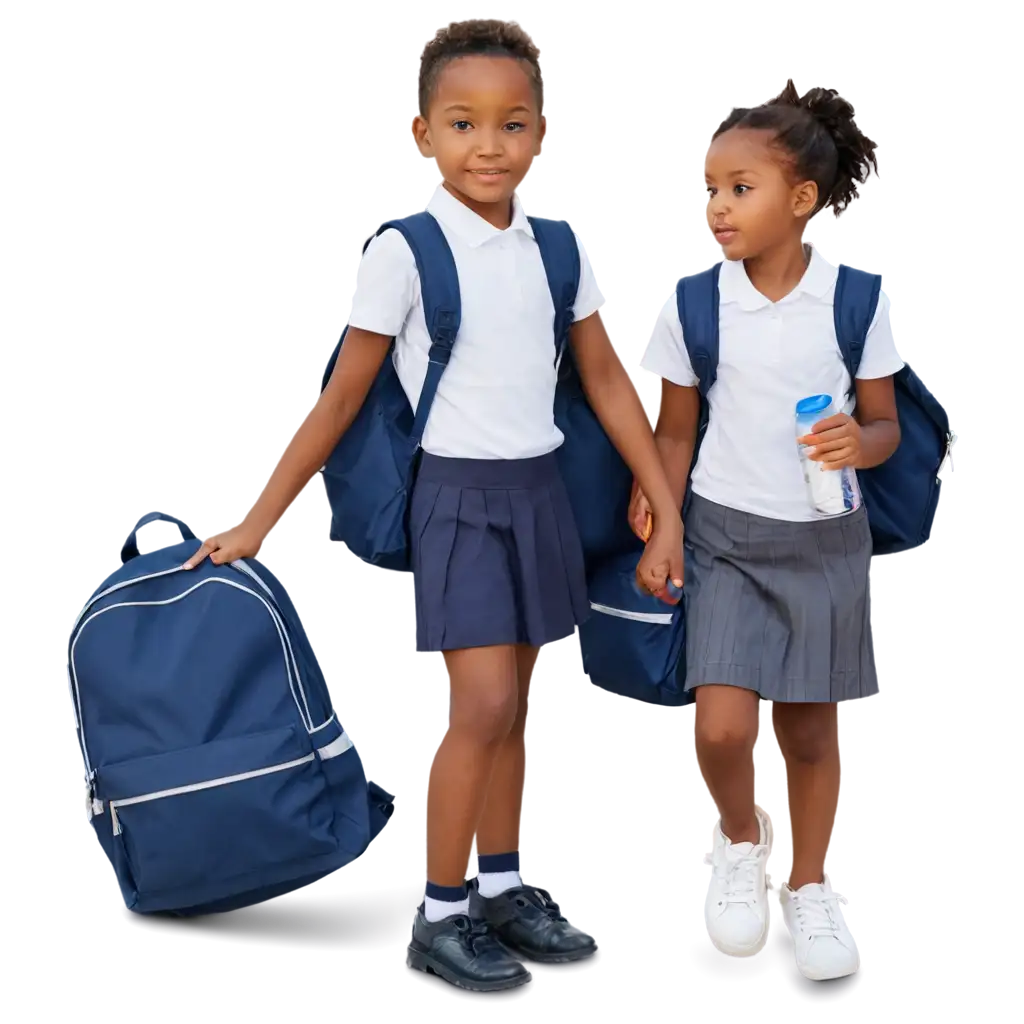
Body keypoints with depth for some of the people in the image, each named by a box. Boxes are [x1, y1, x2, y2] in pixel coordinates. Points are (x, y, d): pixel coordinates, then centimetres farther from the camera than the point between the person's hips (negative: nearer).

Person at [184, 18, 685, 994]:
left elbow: (607, 380, 6)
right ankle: (440, 915, 6)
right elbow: (341, 398, -7)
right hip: (459, 492, -5)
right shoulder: (404, 253, -12)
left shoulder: (560, 247, 1)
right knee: (484, 706, -9)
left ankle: (501, 888, 26)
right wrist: (258, 519, -7)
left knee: (513, 705, 12)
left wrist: (666, 506, 4)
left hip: (540, 488, 5)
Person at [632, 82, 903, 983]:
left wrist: (861, 443, -21)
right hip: (725, 535, 0)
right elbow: (675, 435, 2)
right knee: (722, 727, -14)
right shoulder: (691, 304, -7)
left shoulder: (857, 299, -8)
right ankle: (739, 838, 19)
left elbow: (886, 424, 1)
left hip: (826, 539, 1)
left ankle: (808, 886, 34)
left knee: (811, 731, 11)